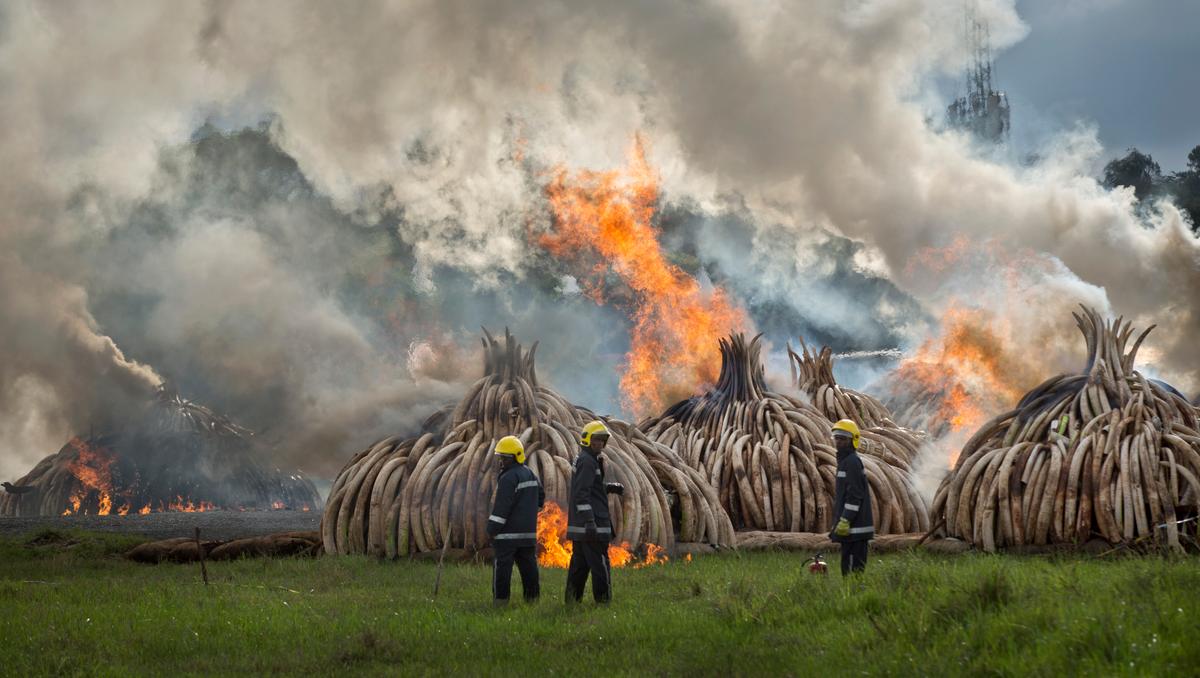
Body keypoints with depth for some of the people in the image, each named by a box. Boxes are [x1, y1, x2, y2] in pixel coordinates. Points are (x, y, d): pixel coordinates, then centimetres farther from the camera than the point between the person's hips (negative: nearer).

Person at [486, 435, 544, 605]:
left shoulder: (509, 478, -14)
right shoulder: (530, 474, 14)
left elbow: (502, 506, -18)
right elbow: (540, 496, 23)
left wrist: (492, 528, -15)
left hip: (508, 532, -8)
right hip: (528, 531, 8)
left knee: (502, 564, -5)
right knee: (528, 564, 10)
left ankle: (500, 600, -6)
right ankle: (532, 597, 12)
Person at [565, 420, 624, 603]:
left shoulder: (582, 460, 17)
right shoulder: (587, 461, -13)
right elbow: (582, 494, -21)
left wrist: (610, 487, 15)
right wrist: (590, 522, -27)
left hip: (580, 526, 10)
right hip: (590, 524, -10)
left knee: (579, 563, 11)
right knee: (599, 563, -7)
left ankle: (572, 600, 12)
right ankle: (603, 600, -7)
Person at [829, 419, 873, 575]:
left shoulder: (852, 462, -13)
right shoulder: (845, 461, 19)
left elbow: (854, 495, -20)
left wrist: (845, 521, -21)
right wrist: (840, 521, 27)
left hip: (853, 527, -10)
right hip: (851, 527, 10)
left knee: (851, 568, -11)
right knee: (852, 567, 11)